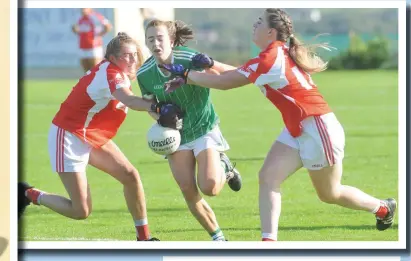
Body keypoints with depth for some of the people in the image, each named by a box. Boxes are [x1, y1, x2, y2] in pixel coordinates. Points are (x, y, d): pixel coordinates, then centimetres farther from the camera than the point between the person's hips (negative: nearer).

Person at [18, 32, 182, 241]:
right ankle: (31, 195, 14)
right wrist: (157, 108, -65)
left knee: (131, 176, -4)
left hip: (95, 138, 10)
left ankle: (144, 238, 6)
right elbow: (129, 100, -47)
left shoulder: (117, 74, 3)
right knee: (81, 211, -9)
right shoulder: (109, 73, -27)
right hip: (69, 137, -10)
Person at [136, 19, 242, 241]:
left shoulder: (190, 59, -23)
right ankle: (217, 237, 16)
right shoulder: (144, 74, -10)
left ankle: (224, 167, 17)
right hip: (176, 134, 4)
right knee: (189, 194, -3)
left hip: (204, 128, -3)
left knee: (210, 187, -19)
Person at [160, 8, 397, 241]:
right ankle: (269, 241, -9)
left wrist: (186, 75, -11)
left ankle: (384, 208, 31)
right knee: (268, 177, -5)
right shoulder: (278, 55, 7)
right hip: (297, 131, 9)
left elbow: (225, 83, -19)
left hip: (318, 128, -9)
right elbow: (240, 73, 13)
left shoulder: (271, 59, -22)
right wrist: (211, 64, -3)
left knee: (330, 194, 8)